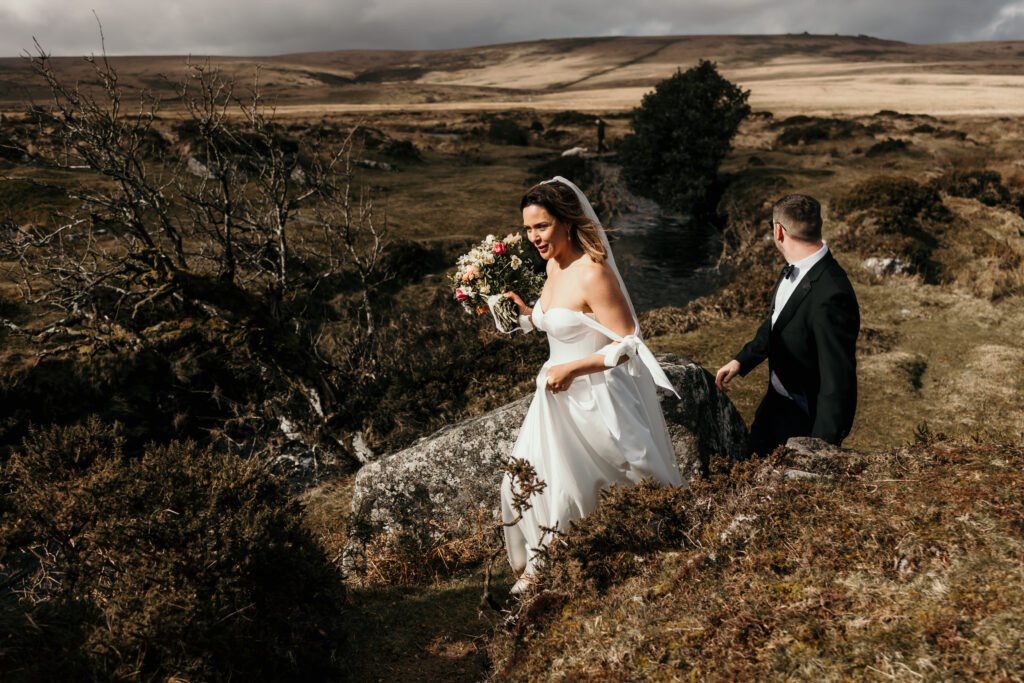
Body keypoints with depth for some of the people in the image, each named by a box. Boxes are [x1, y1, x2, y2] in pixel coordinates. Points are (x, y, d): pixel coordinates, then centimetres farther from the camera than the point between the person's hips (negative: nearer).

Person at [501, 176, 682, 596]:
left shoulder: (592, 274, -24)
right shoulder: (554, 264, 3)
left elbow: (628, 344, -23)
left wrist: (571, 368, -24)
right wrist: (523, 309, 0)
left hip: (596, 398, -9)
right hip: (560, 394, 9)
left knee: (638, 490, 10)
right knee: (531, 480, 16)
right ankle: (544, 567, 36)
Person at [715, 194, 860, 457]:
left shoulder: (830, 296, -34)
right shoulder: (794, 270, -6)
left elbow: (838, 379, -29)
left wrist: (821, 446, -24)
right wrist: (742, 360, 6)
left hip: (808, 416, -8)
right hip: (776, 400, 8)